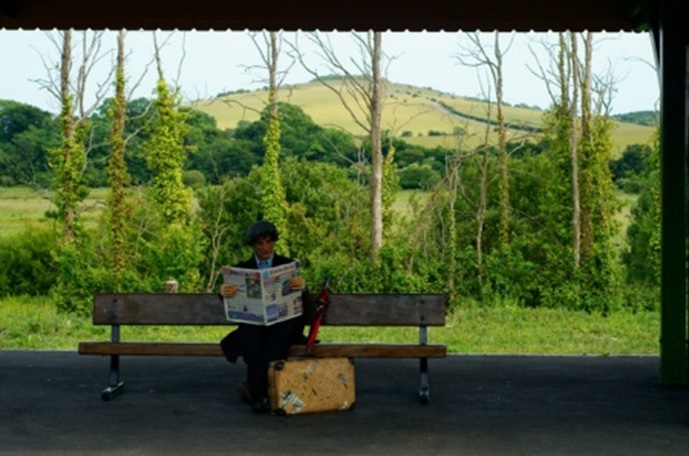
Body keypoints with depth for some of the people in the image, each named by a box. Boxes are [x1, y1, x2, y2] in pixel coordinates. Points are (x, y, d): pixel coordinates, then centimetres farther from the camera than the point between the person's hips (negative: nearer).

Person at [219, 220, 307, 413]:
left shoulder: (288, 265, 13)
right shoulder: (242, 268, 14)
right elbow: (231, 296, 1)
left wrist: (302, 286, -24)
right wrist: (223, 292, -25)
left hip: (282, 323, 0)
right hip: (253, 323, 1)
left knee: (280, 333, -35)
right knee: (251, 334, -34)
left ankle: (255, 388, -41)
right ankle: (259, 394, -38)